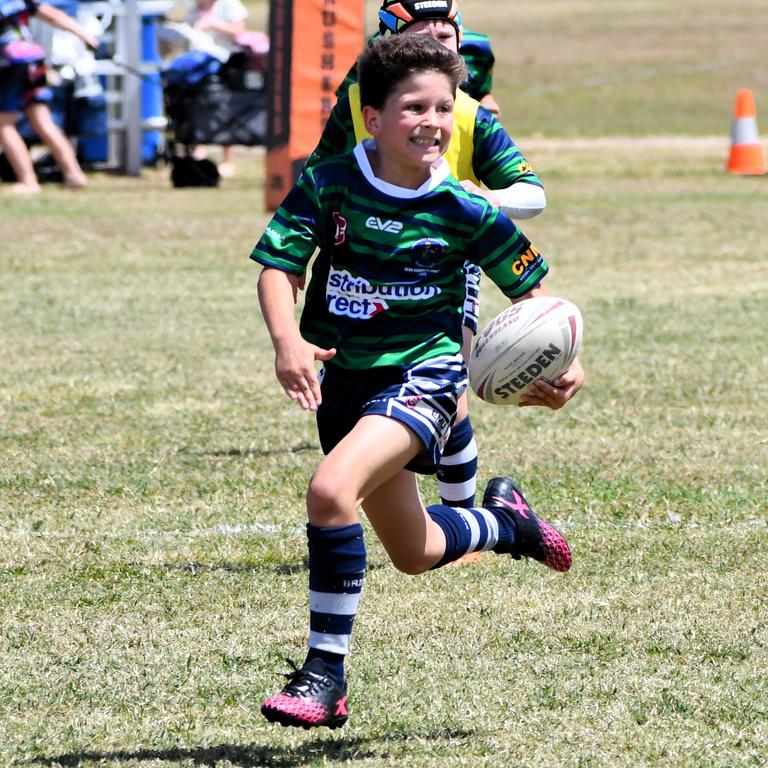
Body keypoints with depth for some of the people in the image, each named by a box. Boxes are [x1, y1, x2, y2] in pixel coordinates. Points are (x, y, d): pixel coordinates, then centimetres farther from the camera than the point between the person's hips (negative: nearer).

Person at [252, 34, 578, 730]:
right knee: (414, 552, 18)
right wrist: (288, 340, -30)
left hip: (424, 371, -4)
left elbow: (530, 288, 2)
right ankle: (504, 523, 53)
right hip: (346, 378, 4)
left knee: (332, 489, -30)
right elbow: (278, 264, -11)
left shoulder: (463, 209, -10)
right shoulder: (328, 186, -8)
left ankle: (326, 674, -21)